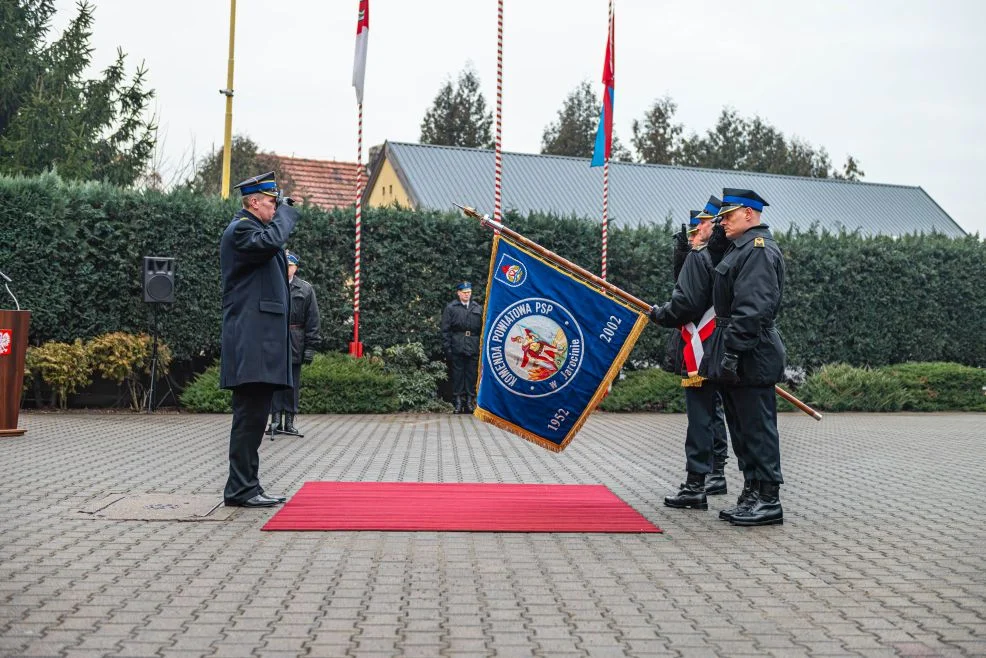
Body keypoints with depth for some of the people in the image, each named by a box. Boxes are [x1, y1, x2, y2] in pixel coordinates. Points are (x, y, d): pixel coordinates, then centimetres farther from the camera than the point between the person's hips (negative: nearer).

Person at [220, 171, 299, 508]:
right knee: (249, 414, -9)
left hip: (262, 339, 10)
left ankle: (248, 486, 15)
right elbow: (271, 240, -26)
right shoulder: (240, 229, -8)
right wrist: (286, 212, -12)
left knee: (254, 415, 11)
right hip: (250, 341, -10)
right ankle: (240, 489, -5)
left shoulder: (254, 228, 23)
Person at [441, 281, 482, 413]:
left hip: (473, 348, 2)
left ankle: (470, 400, 9)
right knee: (457, 374, 1)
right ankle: (458, 401, 6)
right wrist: (447, 348, -6)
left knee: (472, 375, 3)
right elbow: (445, 330, 2)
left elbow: (483, 328, 12)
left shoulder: (478, 308, 13)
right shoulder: (450, 308, 5)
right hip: (457, 347, -2)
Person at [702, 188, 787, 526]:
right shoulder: (742, 248, 20)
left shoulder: (759, 250, -13)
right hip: (739, 357, 11)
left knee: (757, 428, -5)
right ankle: (752, 495, 22)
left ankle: (768, 500, 1)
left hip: (750, 358, -11)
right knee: (741, 429, 14)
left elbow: (751, 308, -22)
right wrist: (719, 353, 20)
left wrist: (732, 352, -24)